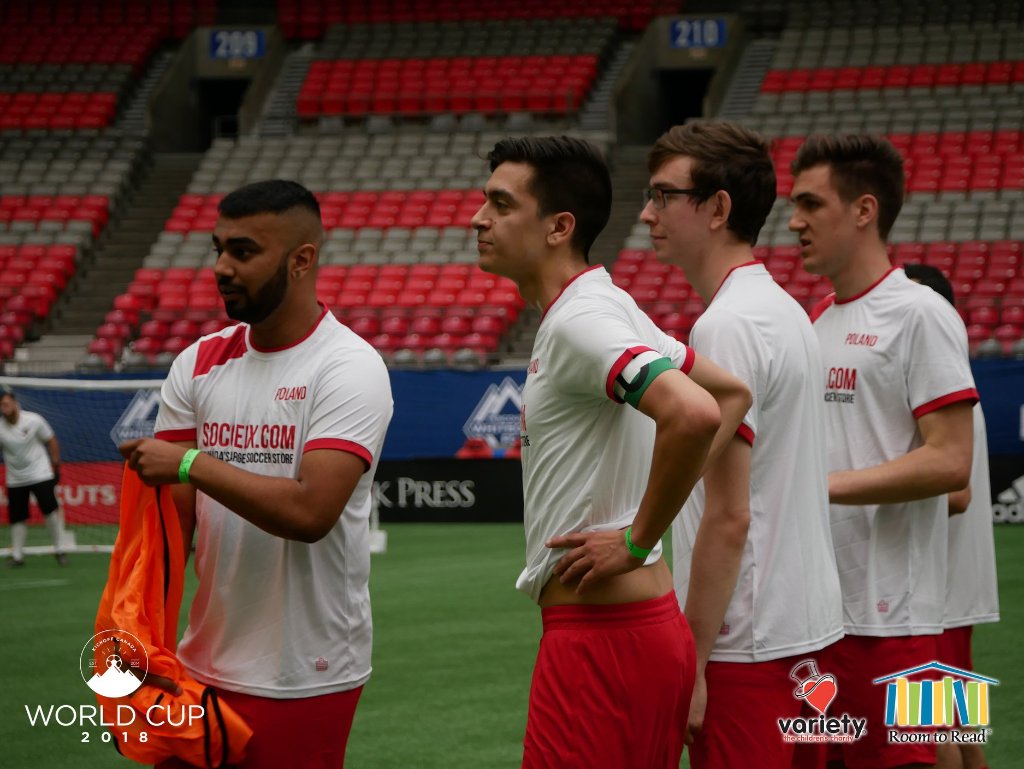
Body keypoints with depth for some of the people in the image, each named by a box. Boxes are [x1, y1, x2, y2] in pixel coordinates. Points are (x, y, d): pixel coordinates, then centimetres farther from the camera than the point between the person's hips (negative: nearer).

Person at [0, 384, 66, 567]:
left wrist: (56, 466, 2)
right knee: (17, 517, 6)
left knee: (51, 510, -12)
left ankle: (59, 550, 1)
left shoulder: (33, 420, -12)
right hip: (15, 479, 2)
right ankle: (17, 555, 19)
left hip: (40, 474, -2)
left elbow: (51, 441, 0)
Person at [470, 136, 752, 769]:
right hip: (650, 625, 10)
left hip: (600, 638, -10)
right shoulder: (612, 309, 15)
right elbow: (733, 394, 24)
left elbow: (695, 415, -31)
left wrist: (637, 539, -19)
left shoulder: (578, 322, -16)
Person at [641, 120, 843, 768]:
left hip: (748, 644, -10)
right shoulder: (788, 312, 15)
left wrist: (690, 660, -16)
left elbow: (728, 518, -20)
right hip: (805, 626, 10)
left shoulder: (727, 327, -16)